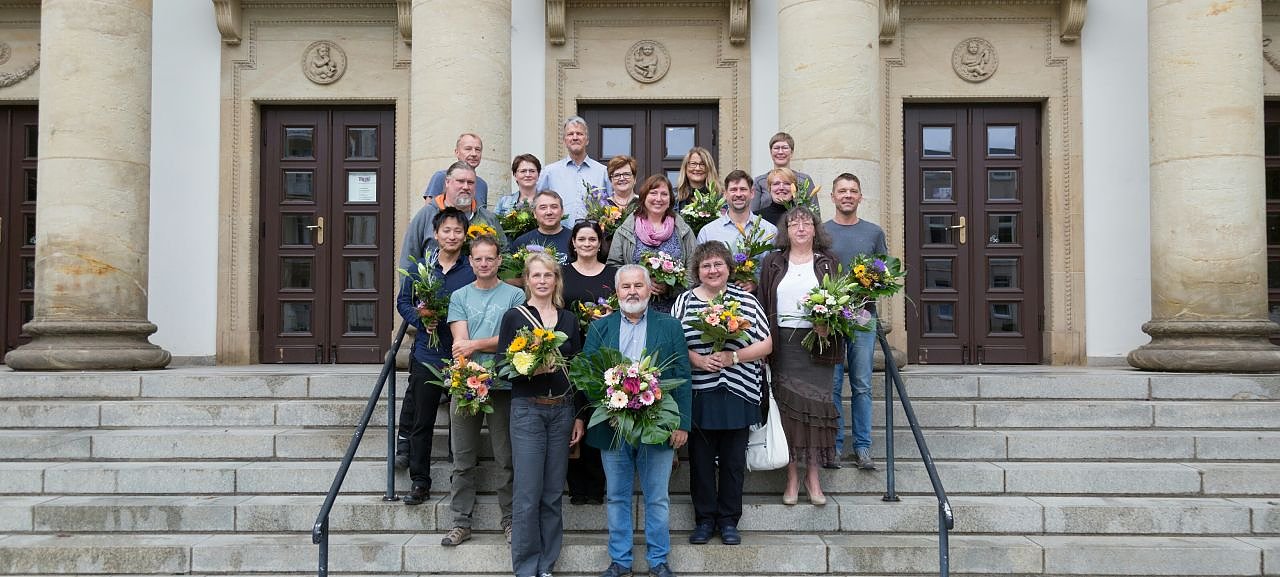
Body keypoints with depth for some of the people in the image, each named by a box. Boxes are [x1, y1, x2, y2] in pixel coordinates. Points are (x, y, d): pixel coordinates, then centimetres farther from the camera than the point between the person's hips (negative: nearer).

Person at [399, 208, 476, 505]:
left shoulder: (474, 271, -1)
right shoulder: (419, 268, 5)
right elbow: (403, 302, 10)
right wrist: (422, 321, -9)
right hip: (427, 356, 2)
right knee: (421, 422, 7)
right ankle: (419, 481, 18)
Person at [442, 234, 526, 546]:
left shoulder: (515, 295, 4)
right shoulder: (459, 297, 11)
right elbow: (460, 342, -1)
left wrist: (475, 344, -10)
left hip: (503, 386, -2)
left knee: (506, 458, 3)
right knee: (463, 460, 7)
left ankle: (510, 521, 12)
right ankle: (461, 523, 14)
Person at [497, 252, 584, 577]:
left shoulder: (569, 319, 9)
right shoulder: (514, 317, 0)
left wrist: (579, 416, 7)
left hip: (562, 410, 3)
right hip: (527, 410, -3)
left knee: (553, 494, 8)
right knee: (527, 495, -4)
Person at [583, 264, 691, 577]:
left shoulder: (669, 326, 4)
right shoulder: (599, 328, 8)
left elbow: (682, 376, 1)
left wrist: (682, 423, -5)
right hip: (612, 428, 1)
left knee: (657, 499, 7)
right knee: (617, 497, 10)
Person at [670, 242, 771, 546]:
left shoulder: (745, 300, 5)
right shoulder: (684, 301, 5)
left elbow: (766, 344, 3)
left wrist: (733, 356, -10)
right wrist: (697, 360, -15)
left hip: (737, 393, 0)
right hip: (699, 394, 0)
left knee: (733, 460, 6)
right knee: (701, 459, 5)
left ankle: (728, 520, 19)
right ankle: (704, 519, 19)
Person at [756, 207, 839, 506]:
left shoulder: (827, 262, 9)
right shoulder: (773, 263, 9)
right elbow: (763, 303, 5)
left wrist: (827, 325, -14)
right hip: (783, 344, 0)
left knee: (815, 403, -1)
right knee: (787, 406, 0)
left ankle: (813, 476, 10)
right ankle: (791, 478, 9)